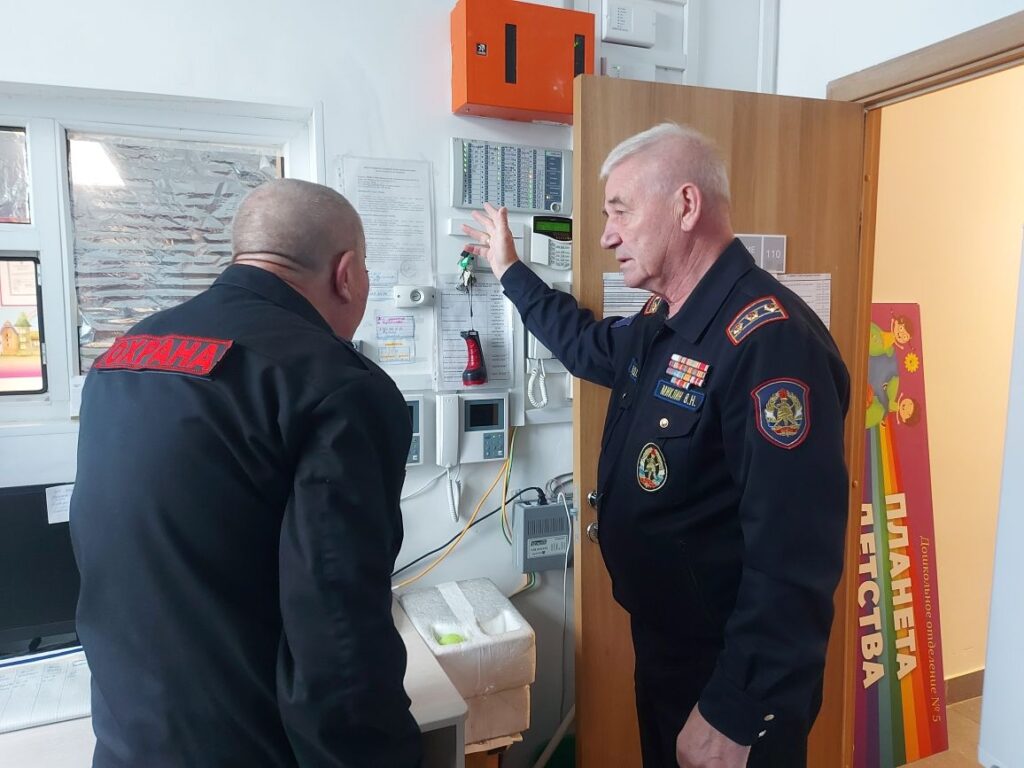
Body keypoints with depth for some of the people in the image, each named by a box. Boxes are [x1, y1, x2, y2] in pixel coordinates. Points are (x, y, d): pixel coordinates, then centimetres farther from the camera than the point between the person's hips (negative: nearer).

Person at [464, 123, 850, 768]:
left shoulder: (770, 340, -28)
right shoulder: (661, 324, 4)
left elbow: (793, 559, -31)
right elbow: (593, 345, 26)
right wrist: (510, 269, 27)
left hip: (733, 678, -9)